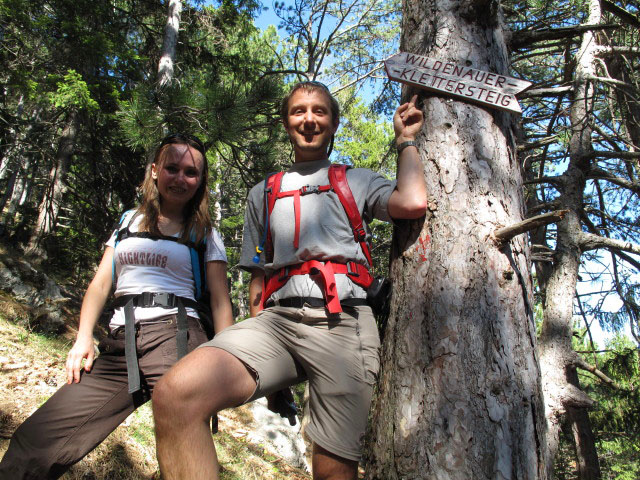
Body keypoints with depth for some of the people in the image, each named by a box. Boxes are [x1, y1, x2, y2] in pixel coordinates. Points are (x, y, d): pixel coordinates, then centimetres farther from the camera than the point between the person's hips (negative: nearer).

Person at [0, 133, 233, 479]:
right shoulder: (129, 221, 23)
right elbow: (100, 284, 18)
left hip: (174, 333, -3)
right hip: (120, 340, 3)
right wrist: (83, 338, 4)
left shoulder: (205, 235, 13)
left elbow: (220, 301, 6)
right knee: (33, 441, -9)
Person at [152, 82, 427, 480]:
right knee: (174, 395, -25)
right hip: (276, 318, 2)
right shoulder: (263, 193, 28)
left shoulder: (357, 181, 21)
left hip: (341, 321, -1)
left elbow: (413, 203, -1)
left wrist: (406, 139, 15)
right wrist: (263, 366, 14)